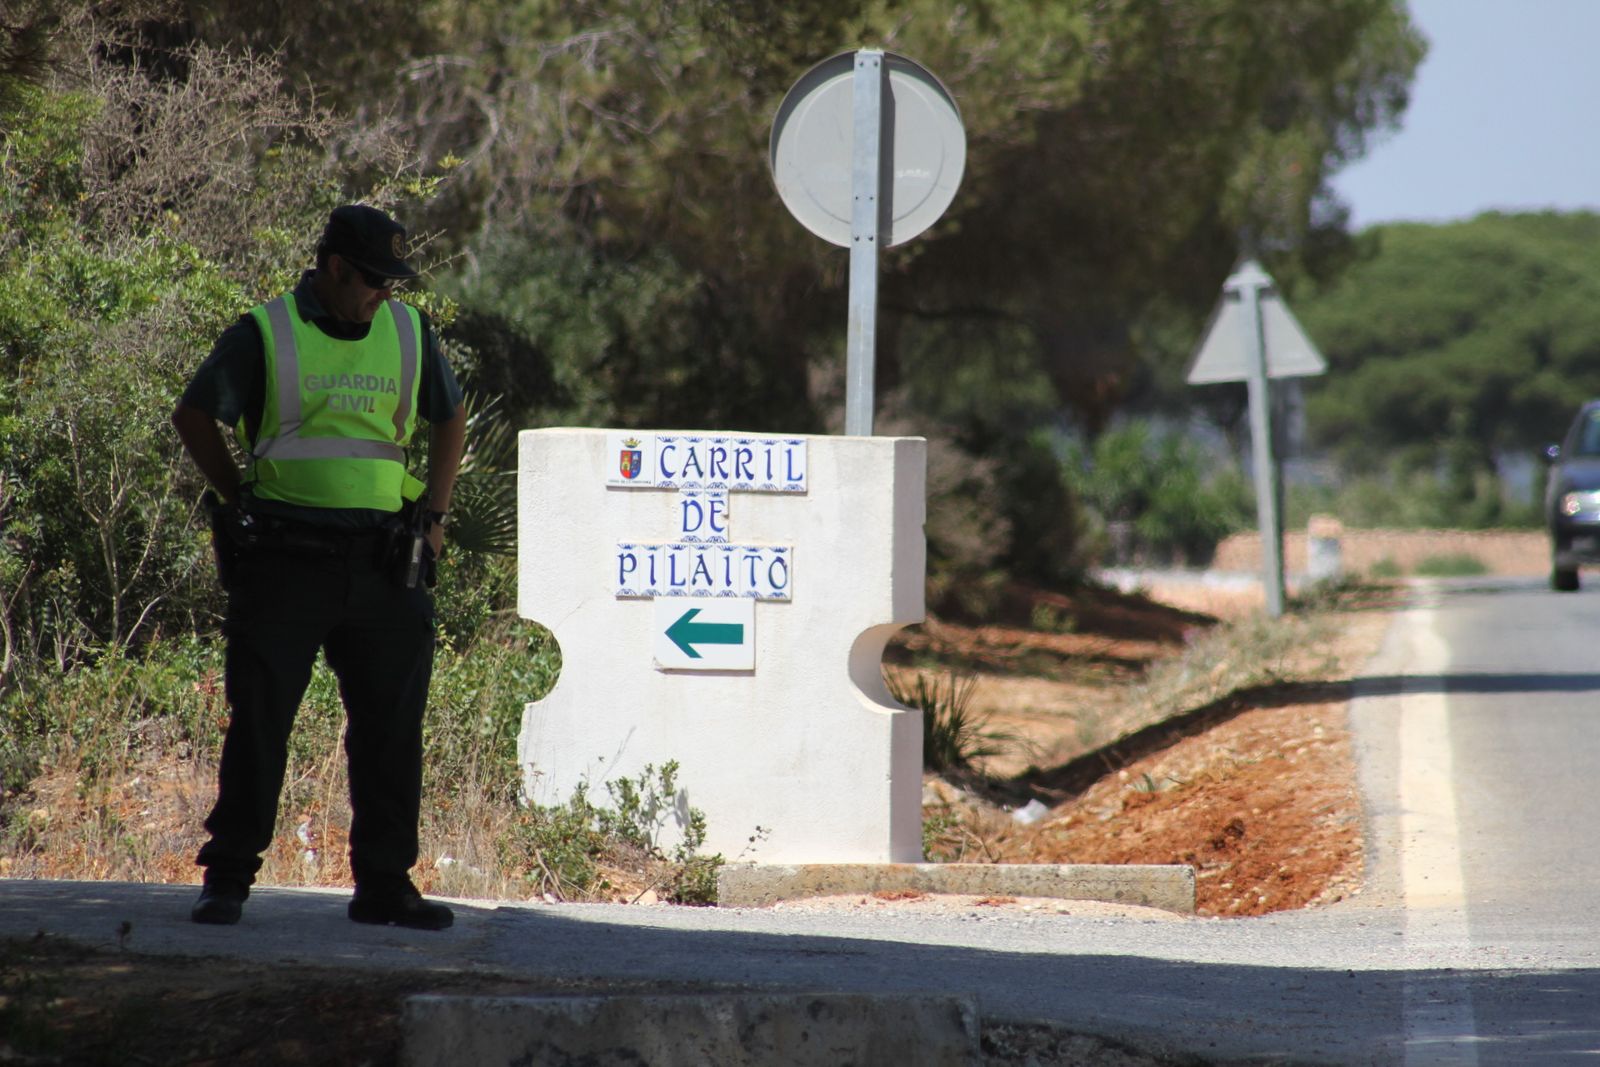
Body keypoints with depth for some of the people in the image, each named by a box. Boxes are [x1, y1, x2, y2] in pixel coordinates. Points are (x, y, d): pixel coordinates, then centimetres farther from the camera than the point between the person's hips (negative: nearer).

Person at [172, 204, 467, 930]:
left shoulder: (409, 334, 11)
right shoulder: (266, 336, -2)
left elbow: (450, 419, 24)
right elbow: (193, 415, 6)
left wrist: (433, 513, 14)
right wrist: (239, 499, 3)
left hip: (383, 566, 4)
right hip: (287, 562, -4)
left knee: (391, 727, 4)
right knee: (258, 720, -3)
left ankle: (384, 883, 11)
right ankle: (227, 877, 4)